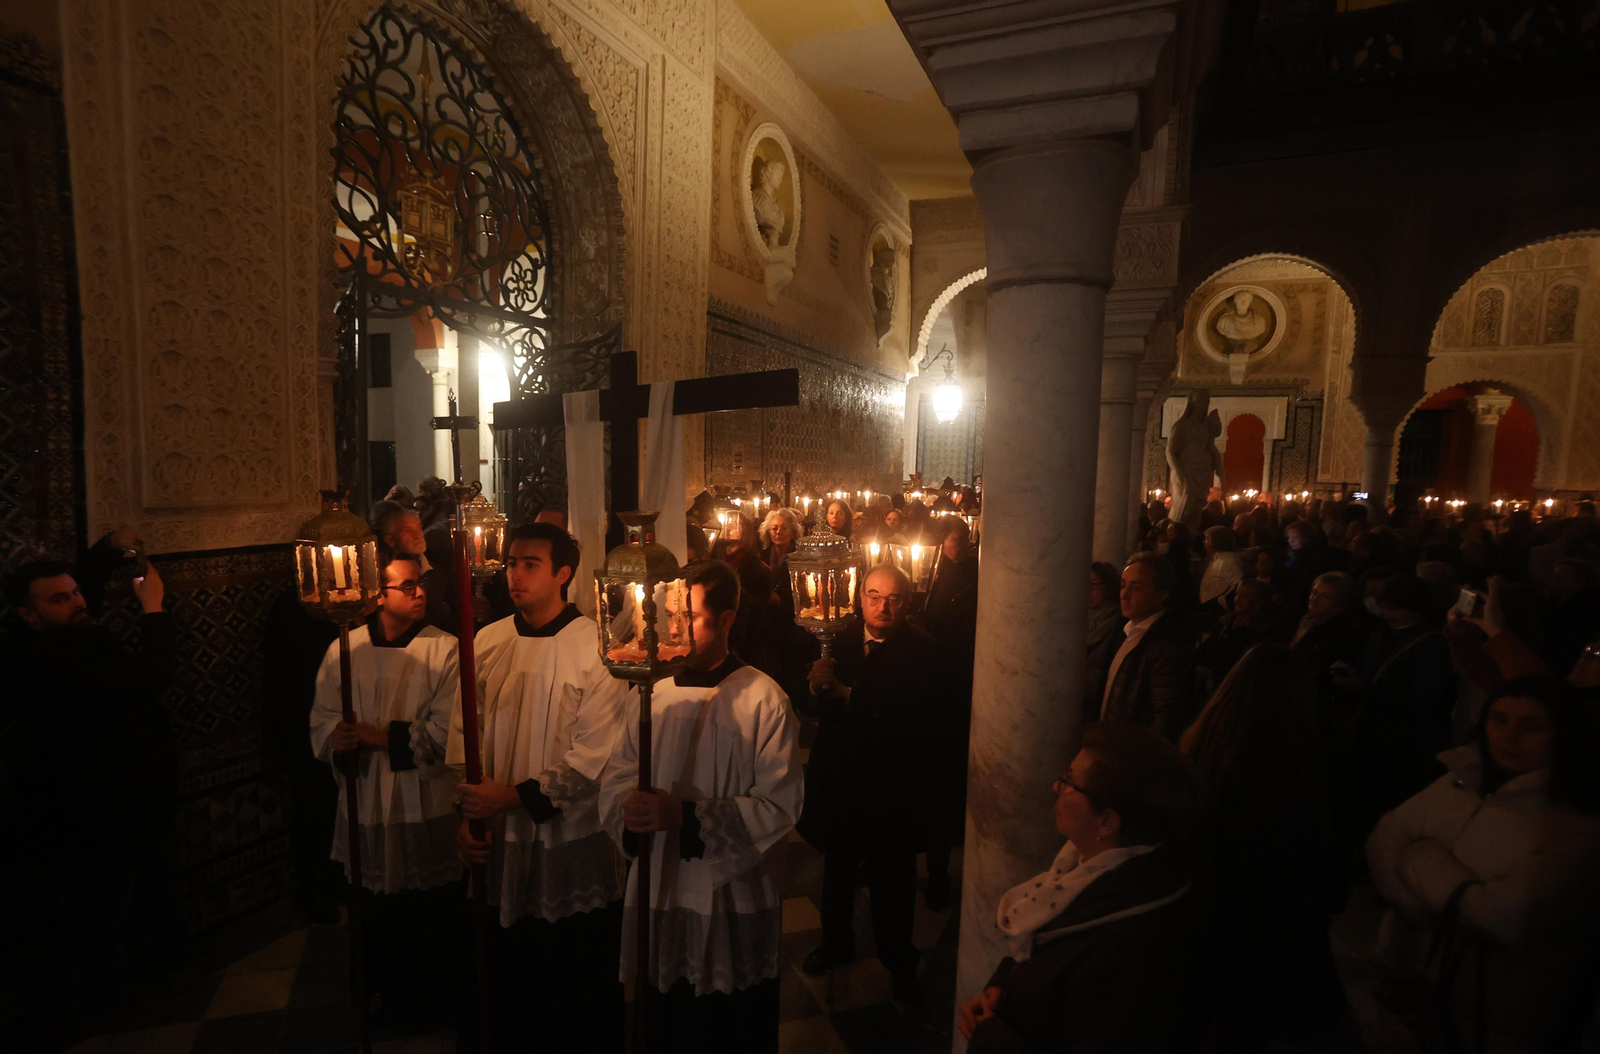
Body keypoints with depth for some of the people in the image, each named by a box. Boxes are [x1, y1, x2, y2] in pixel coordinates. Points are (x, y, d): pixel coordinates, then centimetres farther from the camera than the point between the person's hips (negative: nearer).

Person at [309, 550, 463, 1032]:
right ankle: (388, 997, 44)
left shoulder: (445, 649, -11)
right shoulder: (344, 650, -1)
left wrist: (380, 737, -18)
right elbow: (322, 721, 0)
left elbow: (446, 731, -15)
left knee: (430, 915, 12)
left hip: (428, 806, -2)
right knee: (376, 913, 19)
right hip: (366, 806, 3)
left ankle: (426, 1001, 38)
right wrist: (338, 739, -21)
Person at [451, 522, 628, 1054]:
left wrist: (515, 796, -17)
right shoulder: (488, 642, 0)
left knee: (582, 990, 13)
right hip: (500, 846, 4)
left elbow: (595, 757, -17)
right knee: (510, 978, 21)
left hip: (572, 842, -4)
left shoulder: (597, 647, -15)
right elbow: (463, 733, 5)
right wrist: (466, 813, -2)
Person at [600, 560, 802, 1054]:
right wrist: (629, 807, -18)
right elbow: (617, 775, 5)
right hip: (659, 894, 4)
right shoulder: (653, 692, 0)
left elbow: (780, 804, -17)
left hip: (735, 905, -4)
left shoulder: (763, 699, -14)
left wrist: (687, 815, -25)